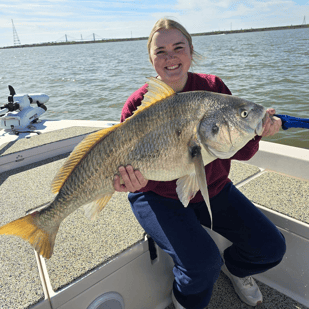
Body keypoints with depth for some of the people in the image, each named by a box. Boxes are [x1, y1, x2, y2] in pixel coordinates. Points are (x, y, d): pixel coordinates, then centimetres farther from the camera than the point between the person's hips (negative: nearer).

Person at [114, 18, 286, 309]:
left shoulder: (213, 87, -5)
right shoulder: (137, 105, -14)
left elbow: (240, 153, -5)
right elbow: (135, 170, -12)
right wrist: (140, 180, -35)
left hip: (213, 189, 4)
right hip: (161, 197, -3)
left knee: (271, 247, -1)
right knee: (202, 263, -23)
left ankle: (233, 266, 34)